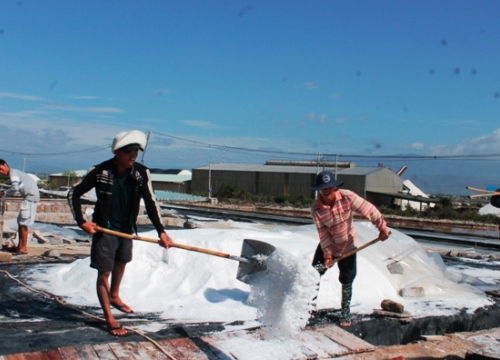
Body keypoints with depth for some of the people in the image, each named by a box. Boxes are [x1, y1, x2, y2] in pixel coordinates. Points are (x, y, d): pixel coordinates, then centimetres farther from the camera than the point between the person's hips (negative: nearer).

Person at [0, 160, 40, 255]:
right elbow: (15, 189, 19)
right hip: (29, 196, 10)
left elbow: (15, 188, -24)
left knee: (23, 222, -8)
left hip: (31, 196, -10)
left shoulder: (12, 172, -10)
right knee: (20, 221, 14)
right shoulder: (14, 173, 19)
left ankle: (24, 248, -4)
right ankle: (20, 245, 19)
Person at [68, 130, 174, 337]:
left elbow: (150, 203, -15)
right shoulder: (101, 172, -21)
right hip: (105, 229, -4)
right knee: (104, 273, -3)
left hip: (127, 228, 5)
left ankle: (114, 296, 50)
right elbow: (73, 194, -10)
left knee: (121, 263, 24)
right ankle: (109, 318, 8)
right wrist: (82, 222, -17)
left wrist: (161, 231, -25)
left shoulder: (141, 173, -14)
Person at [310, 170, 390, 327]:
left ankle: (345, 312, 22)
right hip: (328, 245, 1)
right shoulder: (316, 209, -23)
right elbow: (323, 234, -19)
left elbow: (369, 210, -21)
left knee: (347, 280, 5)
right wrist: (328, 255, -18)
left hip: (347, 246, -1)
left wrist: (382, 227, -21)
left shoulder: (347, 197, -26)